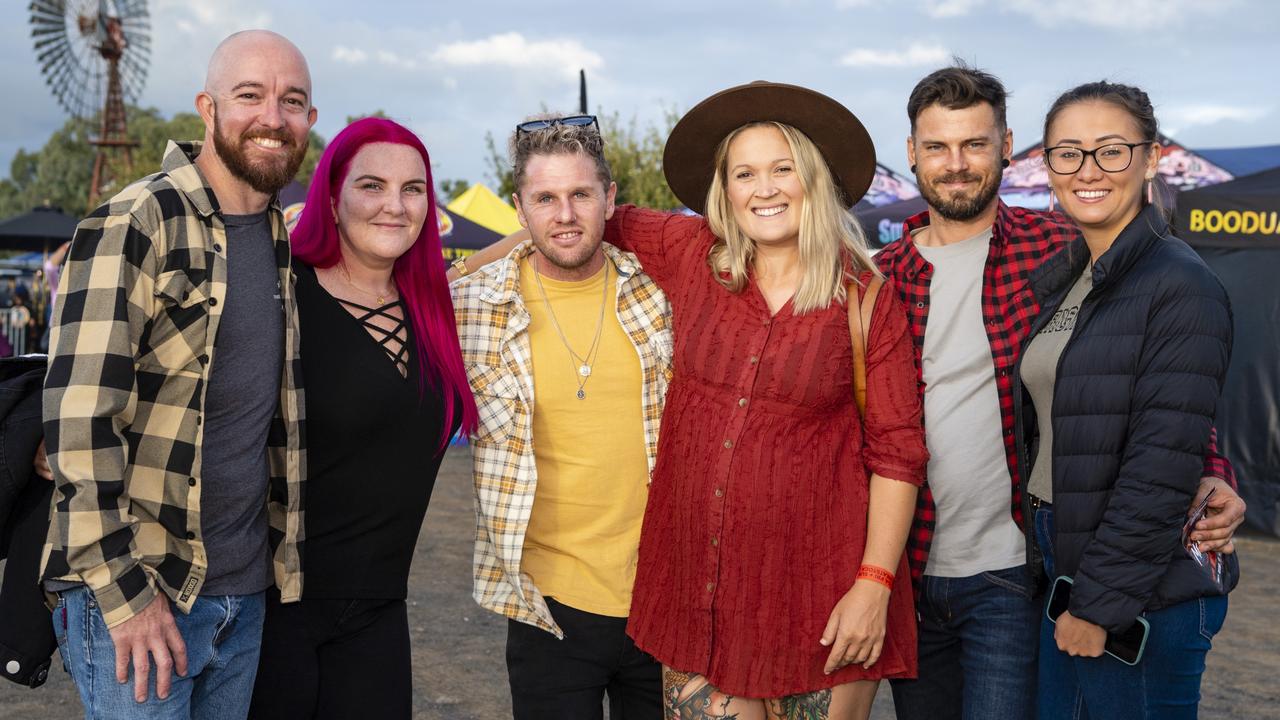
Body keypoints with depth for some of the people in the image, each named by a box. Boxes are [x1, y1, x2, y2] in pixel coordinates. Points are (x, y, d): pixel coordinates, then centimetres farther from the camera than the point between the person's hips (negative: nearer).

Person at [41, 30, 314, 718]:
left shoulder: (280, 237, 9)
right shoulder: (135, 223, -13)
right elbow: (78, 417, -19)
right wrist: (123, 590, -19)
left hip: (244, 590, 7)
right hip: (133, 592, -7)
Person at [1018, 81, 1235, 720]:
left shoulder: (1182, 287, -14)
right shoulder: (1056, 279, 9)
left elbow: (1162, 469, -19)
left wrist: (1098, 602, -17)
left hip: (1145, 595, -7)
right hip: (1056, 560, 7)